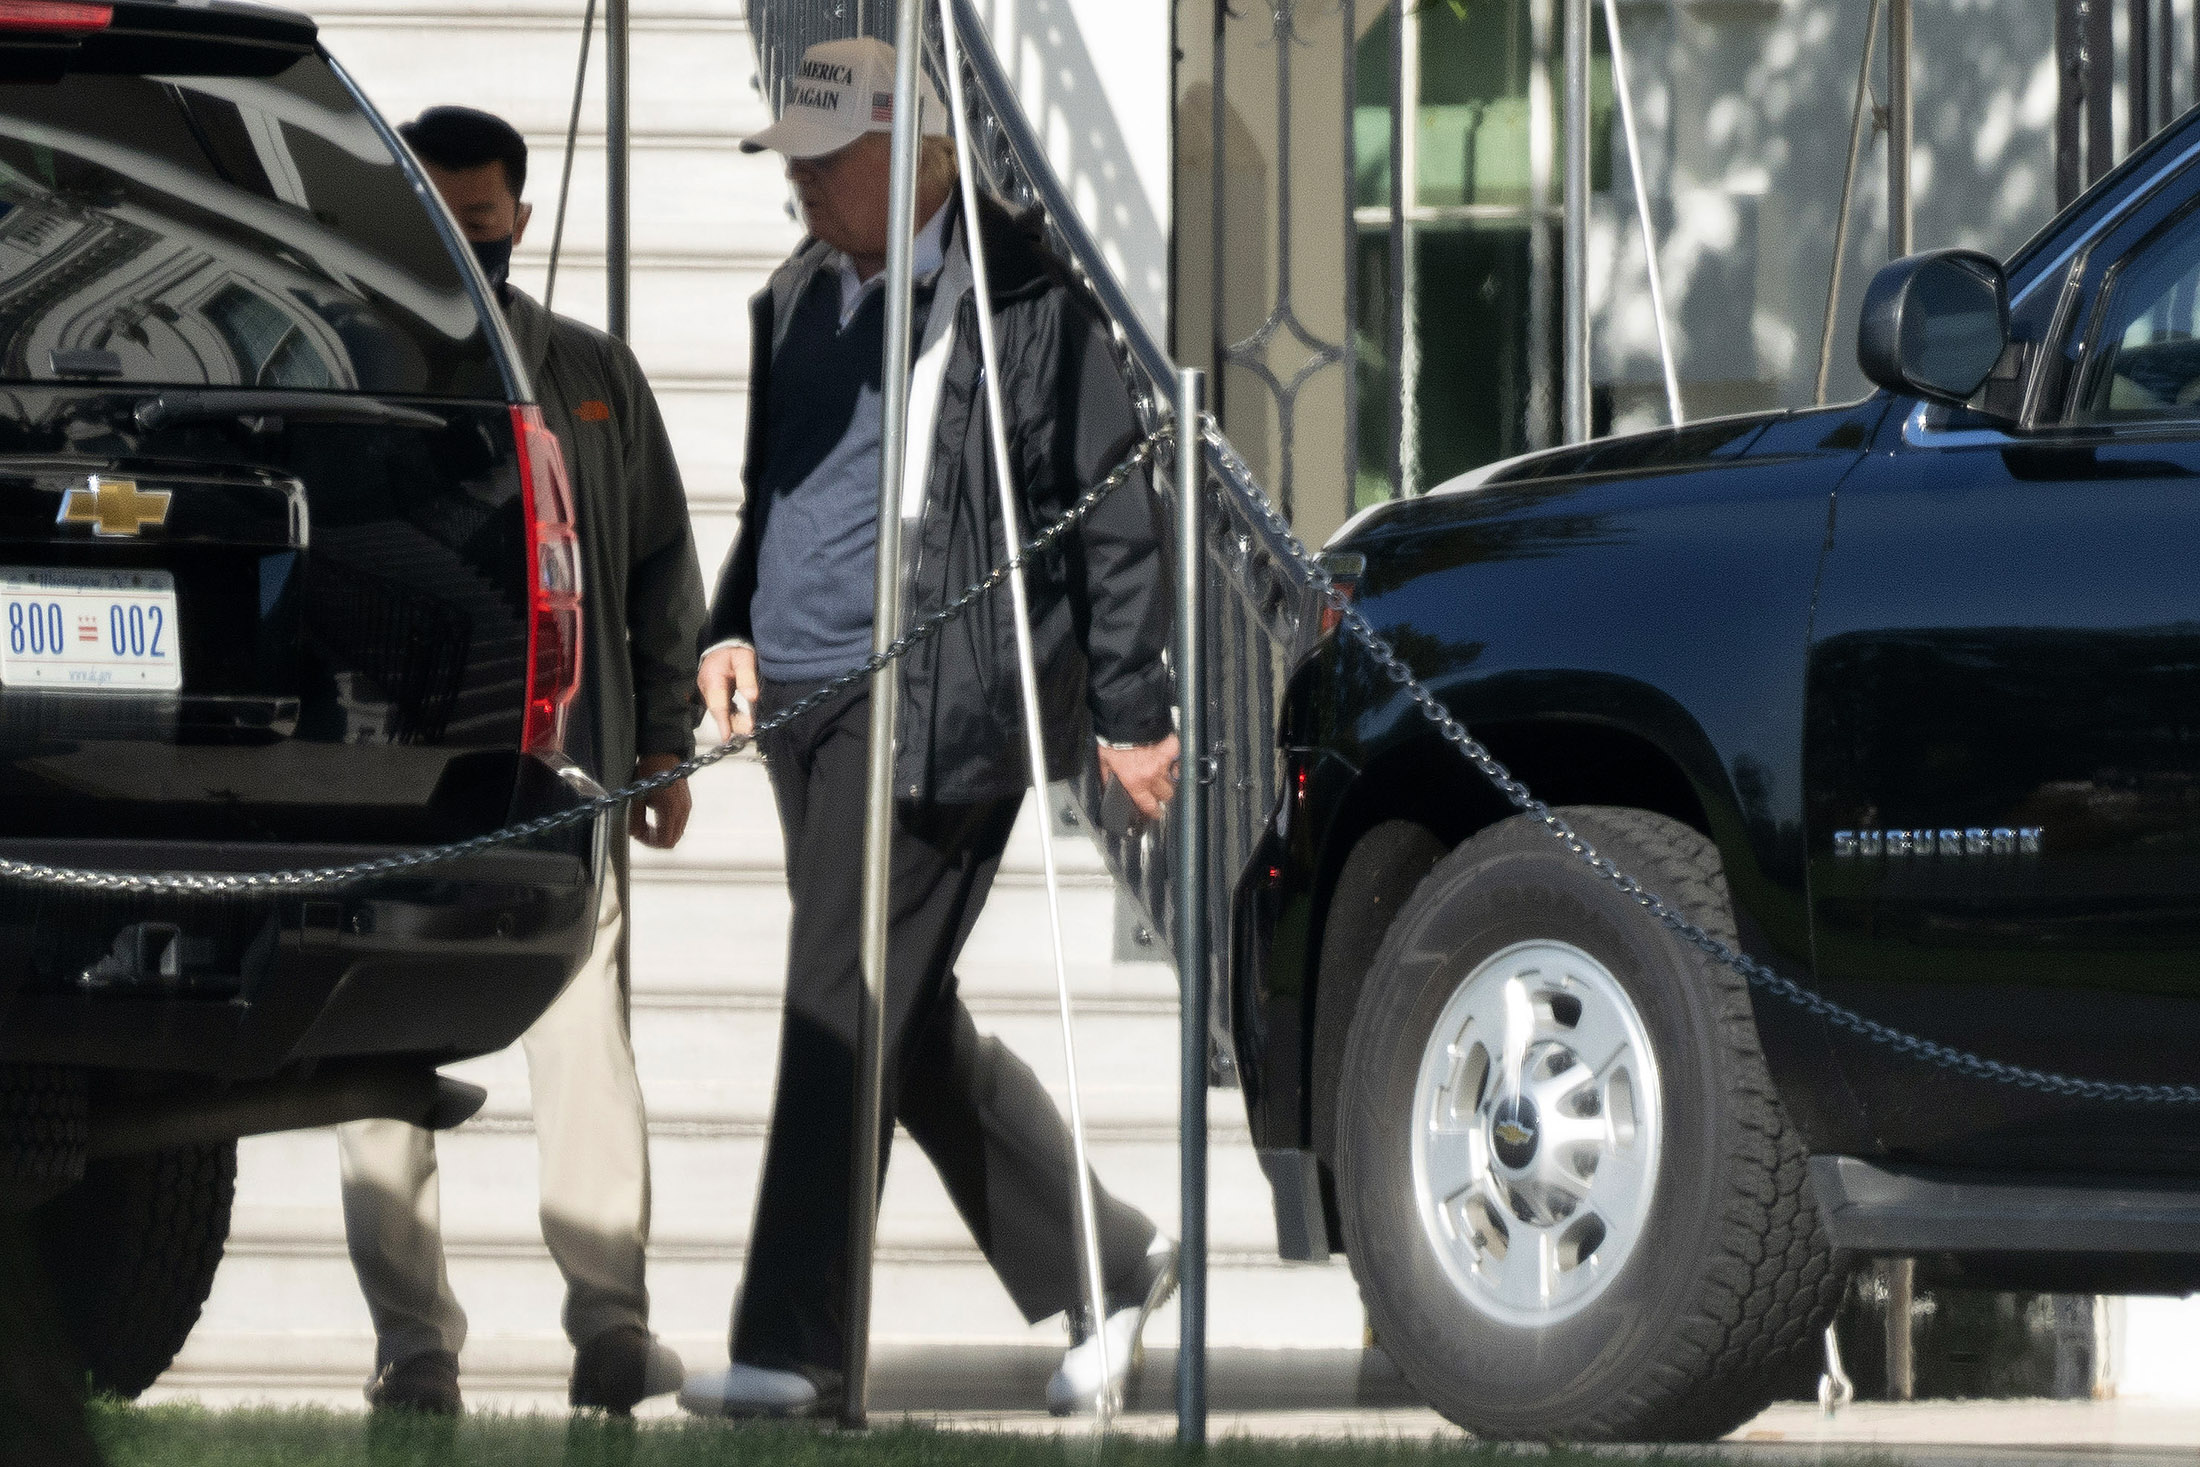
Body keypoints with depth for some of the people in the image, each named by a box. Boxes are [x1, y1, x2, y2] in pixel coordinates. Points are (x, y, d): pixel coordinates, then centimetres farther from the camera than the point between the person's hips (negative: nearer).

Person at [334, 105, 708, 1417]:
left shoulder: (594, 376, 14)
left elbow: (663, 568, 17)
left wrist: (663, 742, 10)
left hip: (564, 765, 0)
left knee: (586, 1040, -5)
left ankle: (613, 1326, -3)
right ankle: (414, 1345, 2)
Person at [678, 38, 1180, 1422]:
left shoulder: (1027, 297, -6)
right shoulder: (803, 300, 17)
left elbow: (1115, 512, -4)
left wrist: (1130, 712, -6)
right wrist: (734, 627, 9)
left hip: (932, 698, -8)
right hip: (804, 701, 8)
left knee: (847, 1012, -12)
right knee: (910, 1026, 12)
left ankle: (793, 1346, -12)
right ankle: (1104, 1264, 25)